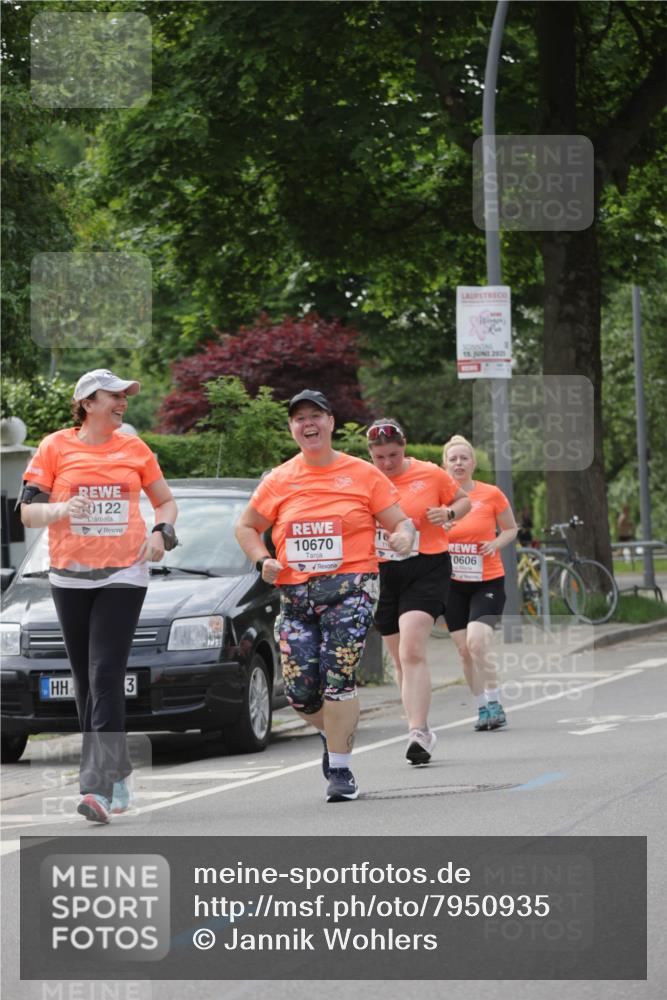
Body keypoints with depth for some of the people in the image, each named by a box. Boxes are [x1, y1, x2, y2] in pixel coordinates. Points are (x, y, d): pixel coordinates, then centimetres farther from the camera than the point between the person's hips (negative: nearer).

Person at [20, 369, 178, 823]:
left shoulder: (134, 448, 7)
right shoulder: (55, 447, 2)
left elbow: (166, 501, 18)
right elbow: (27, 512, 1)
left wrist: (161, 533, -3)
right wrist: (61, 509, -19)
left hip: (123, 576, -1)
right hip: (70, 577, 2)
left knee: (106, 677, -13)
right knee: (85, 680, 9)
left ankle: (99, 788, -20)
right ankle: (117, 773, 26)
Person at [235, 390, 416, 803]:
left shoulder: (362, 474, 3)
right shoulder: (279, 481, 10)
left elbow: (400, 522, 5)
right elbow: (246, 527, 21)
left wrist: (404, 535, -19)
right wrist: (264, 560, 3)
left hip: (349, 587, -3)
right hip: (295, 594, 3)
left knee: (338, 678, -16)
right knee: (299, 691, -2)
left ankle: (340, 768, -6)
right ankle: (333, 733, 31)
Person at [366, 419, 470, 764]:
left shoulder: (430, 475, -1)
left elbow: (464, 501, 13)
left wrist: (448, 513, -9)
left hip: (426, 570, -4)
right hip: (383, 575, 4)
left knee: (412, 651, -20)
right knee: (401, 659, 11)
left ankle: (417, 732, -24)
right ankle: (421, 732, 23)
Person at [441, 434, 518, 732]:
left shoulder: (491, 494, -4)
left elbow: (511, 529, 10)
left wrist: (497, 543, -11)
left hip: (487, 581, -3)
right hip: (453, 584, 3)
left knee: (476, 641, -20)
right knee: (464, 650, 3)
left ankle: (494, 705, -8)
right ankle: (484, 708, 16)